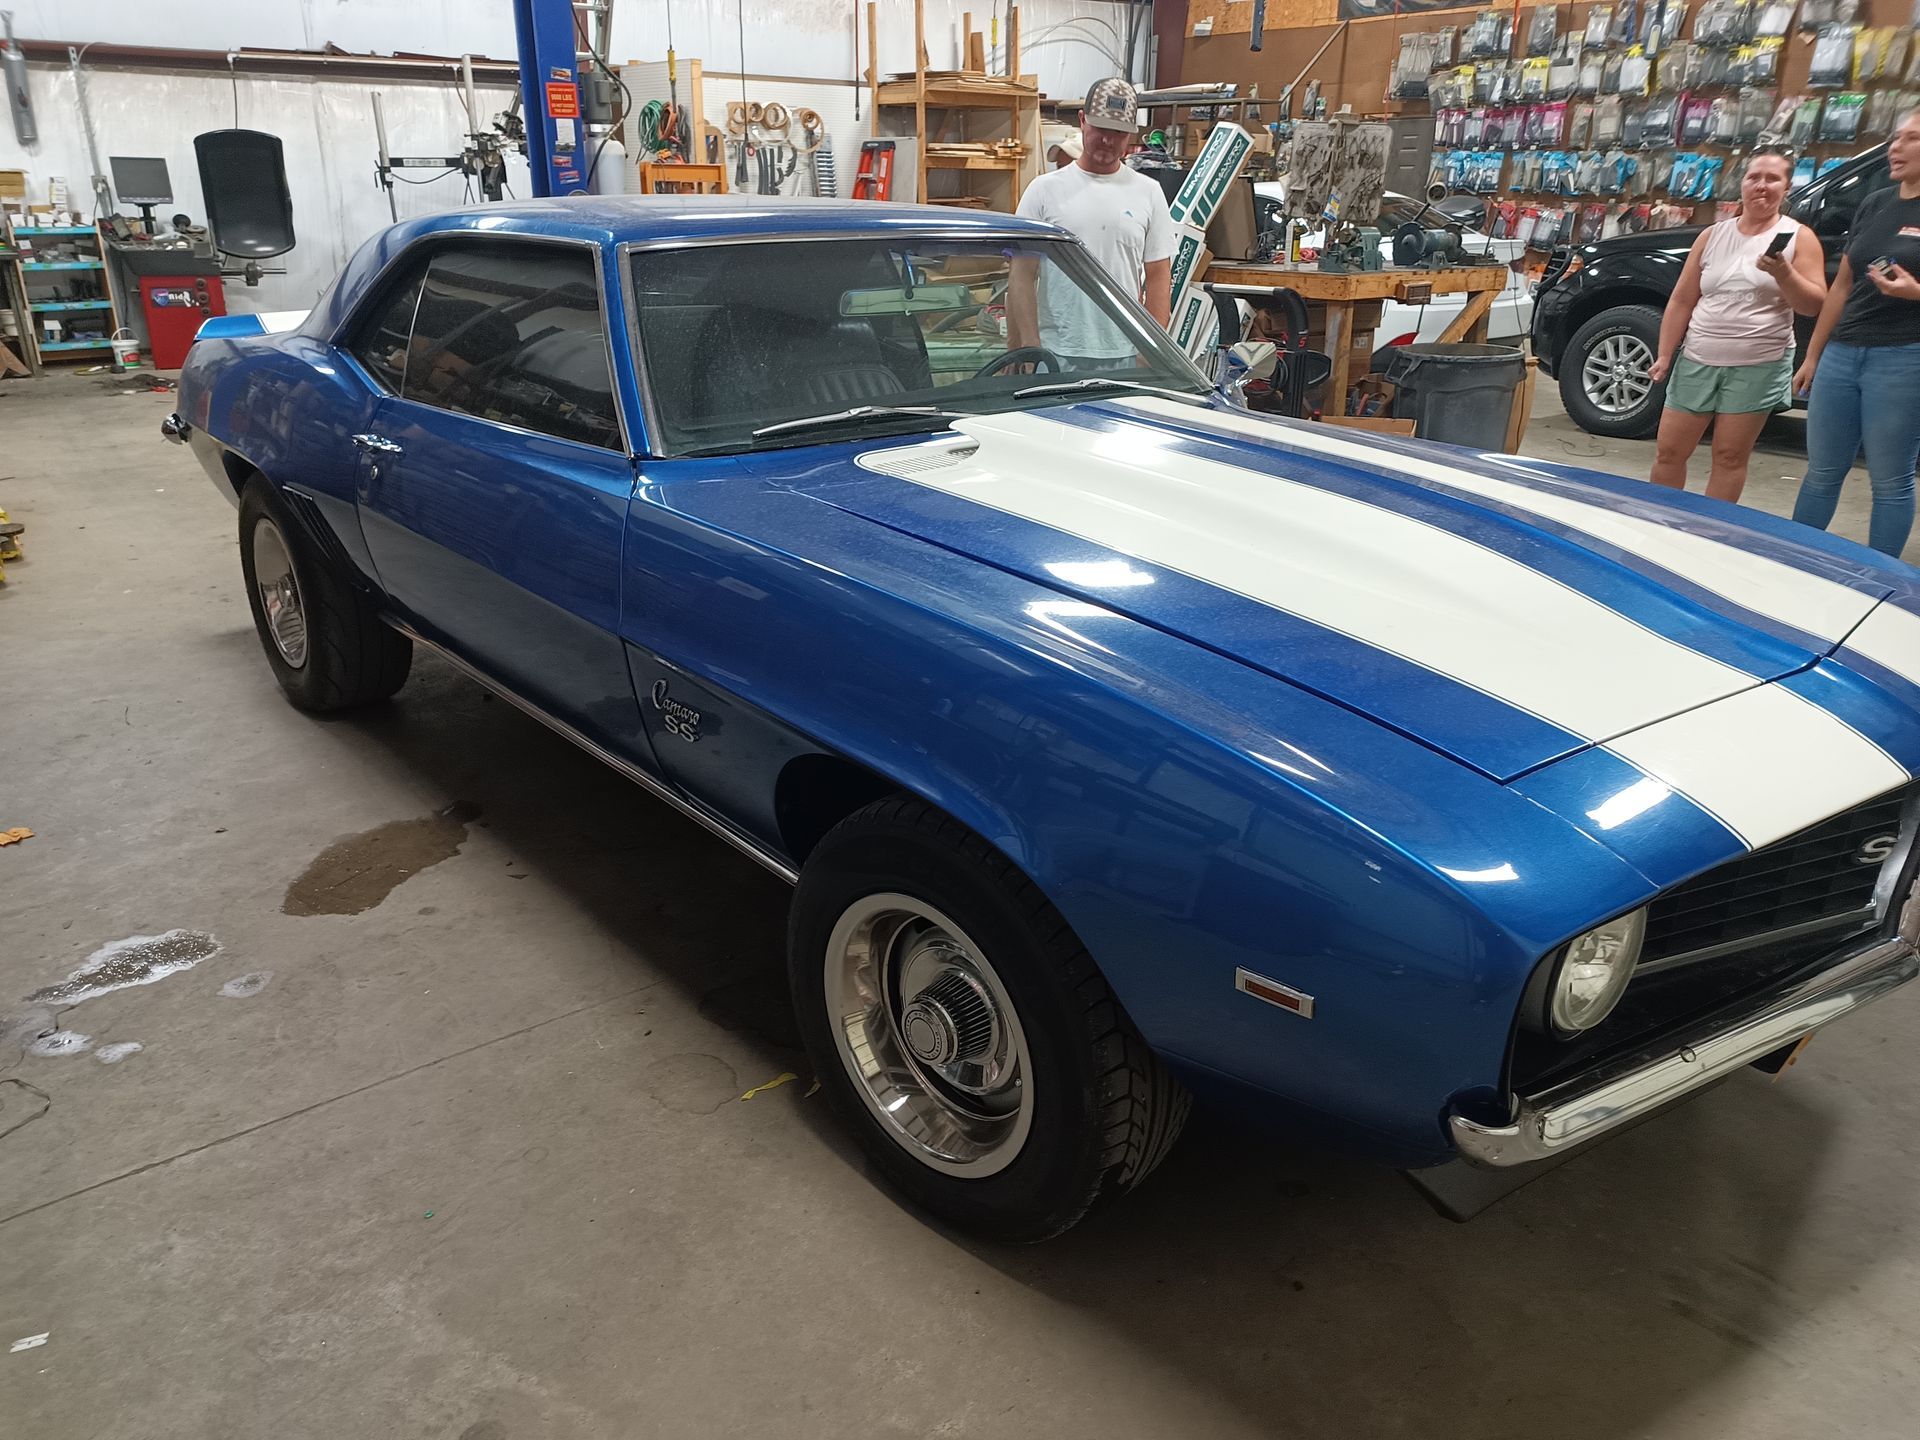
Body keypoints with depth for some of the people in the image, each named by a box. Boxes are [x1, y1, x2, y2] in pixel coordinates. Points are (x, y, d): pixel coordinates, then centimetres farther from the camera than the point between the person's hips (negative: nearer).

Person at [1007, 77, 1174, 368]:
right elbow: (1022, 277, 0)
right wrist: (1028, 348, -9)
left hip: (1124, 357, 2)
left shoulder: (1149, 193, 9)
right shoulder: (1045, 190, 3)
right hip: (1056, 355, -1)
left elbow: (1158, 277, 8)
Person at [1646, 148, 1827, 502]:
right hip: (1697, 360, 3)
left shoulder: (1798, 237, 2)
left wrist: (1784, 274, -19)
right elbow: (1681, 302, 9)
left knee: (1730, 457, 1)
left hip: (1759, 366, -3)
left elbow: (1814, 305, -3)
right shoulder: (1713, 236, 9)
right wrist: (1665, 355, 2)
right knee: (1669, 450, 3)